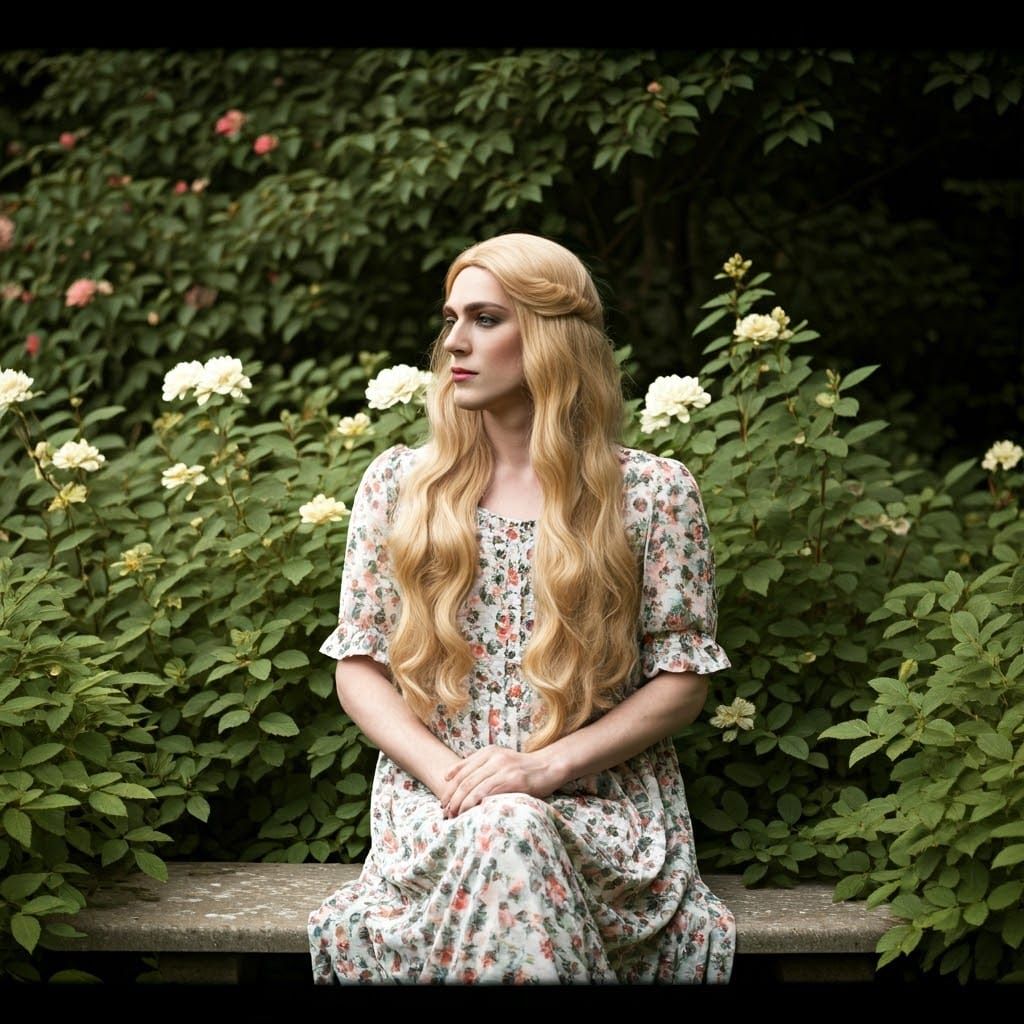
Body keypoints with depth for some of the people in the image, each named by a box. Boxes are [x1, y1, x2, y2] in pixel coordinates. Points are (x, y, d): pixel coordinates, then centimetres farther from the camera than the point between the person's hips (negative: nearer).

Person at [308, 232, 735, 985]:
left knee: (511, 837, -35)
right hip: (437, 807, 1)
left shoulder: (654, 492, 4)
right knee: (494, 834, -34)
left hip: (604, 810, -1)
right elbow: (359, 669, 8)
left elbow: (683, 679, 3)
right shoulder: (397, 484, 10)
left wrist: (550, 765, -12)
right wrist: (449, 775, -10)